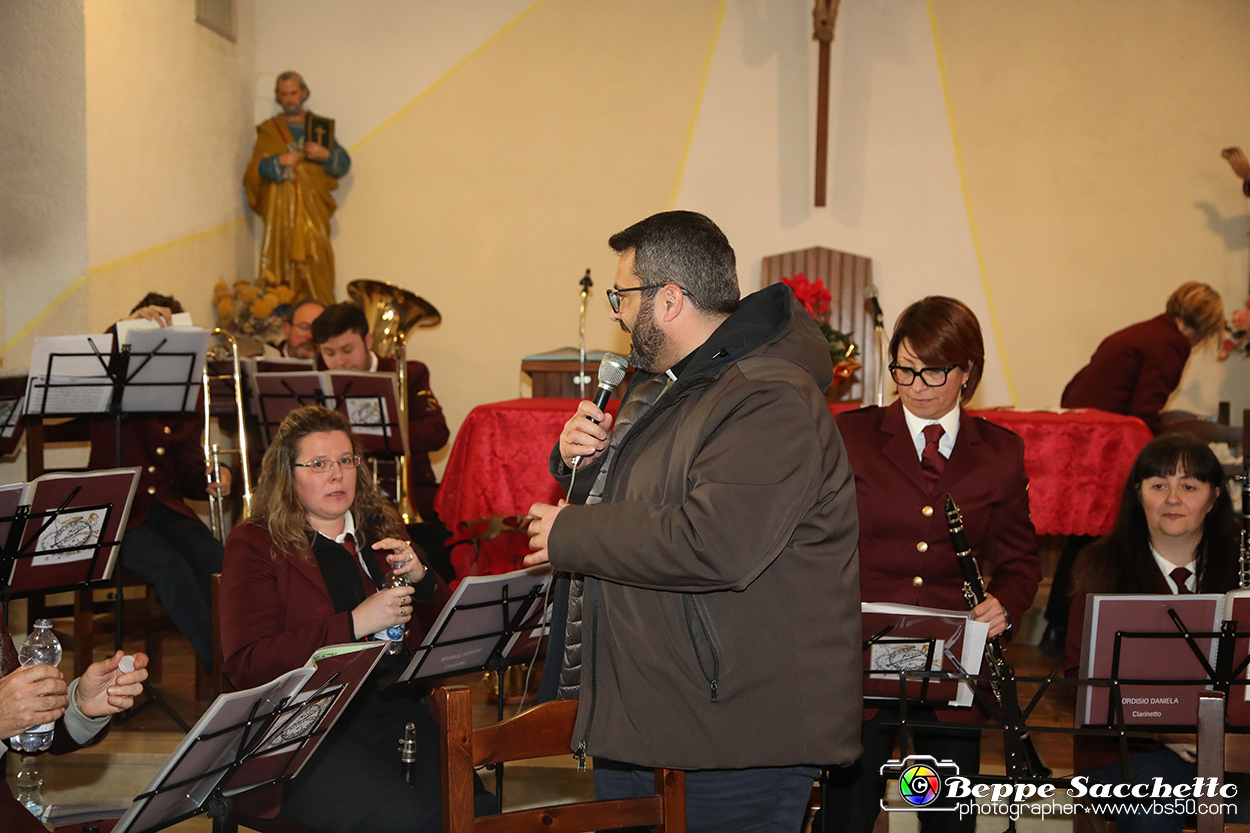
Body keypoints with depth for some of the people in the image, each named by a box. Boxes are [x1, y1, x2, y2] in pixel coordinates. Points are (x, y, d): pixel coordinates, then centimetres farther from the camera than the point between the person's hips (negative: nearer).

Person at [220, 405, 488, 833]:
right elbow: (245, 665, -10)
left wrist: (421, 580, -3)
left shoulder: (382, 529, 18)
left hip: (396, 706, 4)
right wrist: (353, 625, -15)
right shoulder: (253, 545, 3)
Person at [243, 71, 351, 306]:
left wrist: (325, 155, -10)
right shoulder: (268, 130, 13)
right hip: (280, 207, 0)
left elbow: (344, 164, 9)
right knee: (282, 265, -8)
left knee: (314, 267, -9)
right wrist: (280, 161, -15)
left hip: (313, 207, 0)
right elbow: (255, 170, 2)